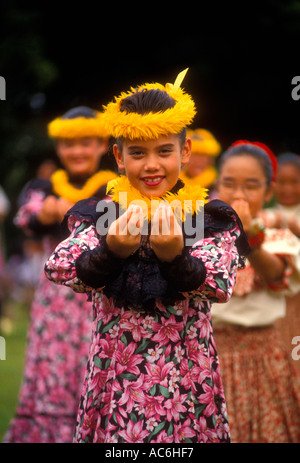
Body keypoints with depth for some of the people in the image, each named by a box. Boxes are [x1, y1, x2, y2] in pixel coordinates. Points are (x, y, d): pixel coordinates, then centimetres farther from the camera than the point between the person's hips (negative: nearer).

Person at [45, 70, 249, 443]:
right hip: (116, 380, 1)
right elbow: (58, 269, -15)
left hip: (186, 381, -1)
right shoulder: (100, 215, 2)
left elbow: (220, 285, -19)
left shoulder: (211, 218, -2)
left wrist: (174, 255, -38)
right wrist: (111, 250, -34)